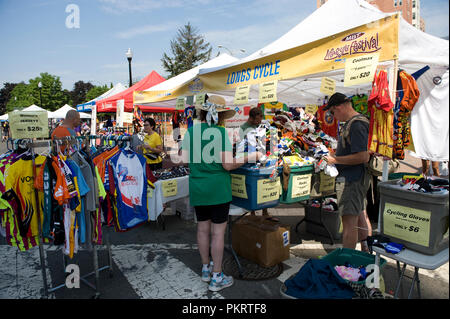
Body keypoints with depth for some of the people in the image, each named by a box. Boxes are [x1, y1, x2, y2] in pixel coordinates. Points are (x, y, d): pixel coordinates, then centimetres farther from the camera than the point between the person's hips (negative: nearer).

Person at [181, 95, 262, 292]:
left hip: (197, 189, 5)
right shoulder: (220, 132, -13)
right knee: (218, 231, 5)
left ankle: (206, 269, 34)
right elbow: (228, 164, -17)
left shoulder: (191, 131, 2)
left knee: (202, 229, 17)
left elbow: (184, 159, 4)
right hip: (218, 189, -5)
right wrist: (251, 157, -4)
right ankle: (216, 278, 17)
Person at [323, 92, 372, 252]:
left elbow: (363, 157, -25)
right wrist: (336, 157, 13)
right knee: (361, 216, 20)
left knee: (349, 220, -6)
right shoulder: (354, 122, 13)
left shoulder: (356, 125, -19)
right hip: (357, 178, 11)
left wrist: (335, 159, -17)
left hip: (351, 179, -11)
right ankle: (366, 253, 35)